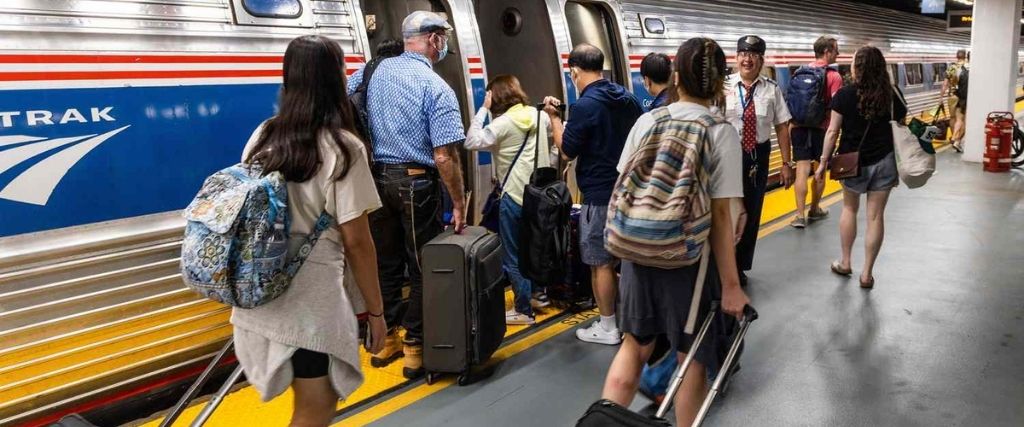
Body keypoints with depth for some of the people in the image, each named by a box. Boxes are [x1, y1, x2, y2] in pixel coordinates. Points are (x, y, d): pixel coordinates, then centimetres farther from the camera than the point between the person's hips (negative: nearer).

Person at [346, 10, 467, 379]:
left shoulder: (372, 72, 5)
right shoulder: (436, 87, -12)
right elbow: (444, 157, -18)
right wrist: (459, 204, -10)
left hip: (376, 178, 6)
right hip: (416, 182, -5)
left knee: (385, 263, 15)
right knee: (423, 268, 7)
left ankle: (385, 341, 26)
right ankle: (415, 348, 13)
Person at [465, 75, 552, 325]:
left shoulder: (503, 123, -15)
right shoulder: (538, 115, 5)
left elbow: (472, 142, -18)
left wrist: (484, 109, -13)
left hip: (514, 196, -7)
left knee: (513, 257, 3)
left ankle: (523, 311, 7)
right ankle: (538, 294, 36)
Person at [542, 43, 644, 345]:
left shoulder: (585, 106, -18)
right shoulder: (628, 99, 6)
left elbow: (568, 150, -11)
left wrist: (554, 117, -1)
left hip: (600, 195, -8)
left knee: (601, 262, 2)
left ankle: (608, 328, 11)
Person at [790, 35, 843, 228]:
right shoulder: (834, 76, -7)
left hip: (799, 127, 3)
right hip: (821, 128, -3)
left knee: (802, 169, 0)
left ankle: (800, 215, -6)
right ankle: (814, 210, 27)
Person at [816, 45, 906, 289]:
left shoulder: (845, 95, -10)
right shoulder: (894, 95, -1)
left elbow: (833, 132, -8)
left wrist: (824, 161, 2)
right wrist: (899, 167, 14)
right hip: (885, 162, 1)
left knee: (850, 208, 20)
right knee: (875, 216, 6)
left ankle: (845, 263, 27)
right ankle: (867, 273, 12)